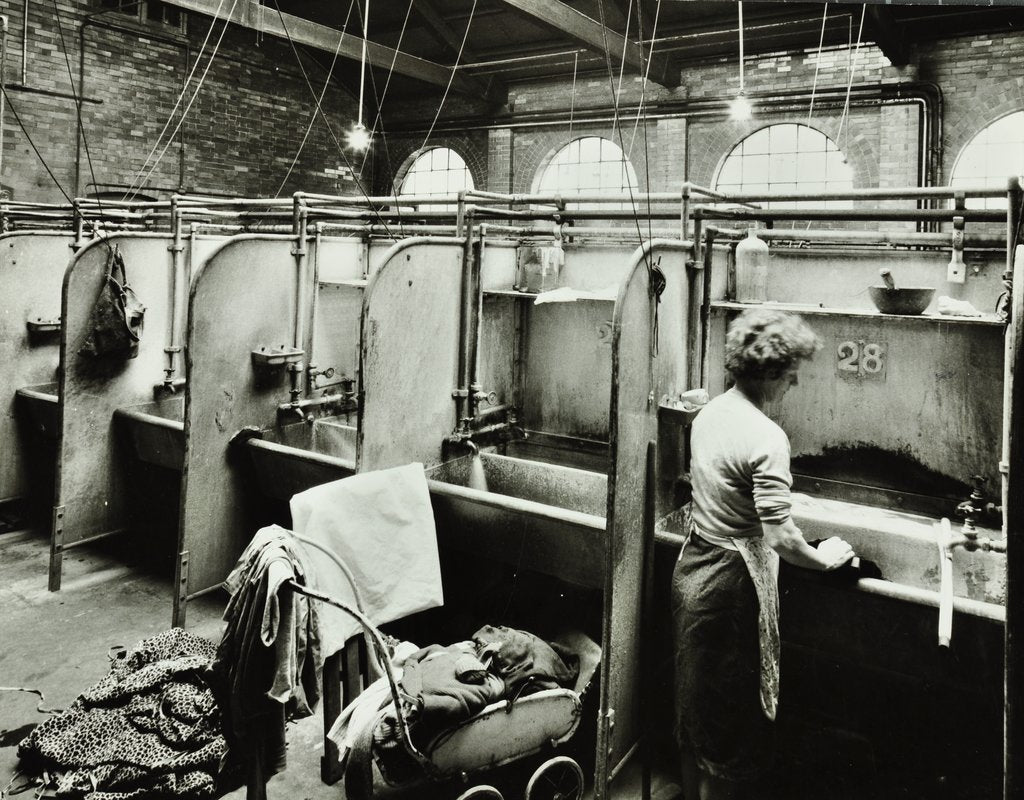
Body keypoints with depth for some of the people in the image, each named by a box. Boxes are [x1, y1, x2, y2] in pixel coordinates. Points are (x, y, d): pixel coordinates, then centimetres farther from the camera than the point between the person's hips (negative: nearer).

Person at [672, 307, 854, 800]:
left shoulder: (710, 412, 1)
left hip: (690, 571, 9)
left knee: (694, 704, 23)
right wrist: (824, 558, -7)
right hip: (729, 588, -8)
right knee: (729, 717, 11)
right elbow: (780, 537, -24)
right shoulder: (765, 437, -24)